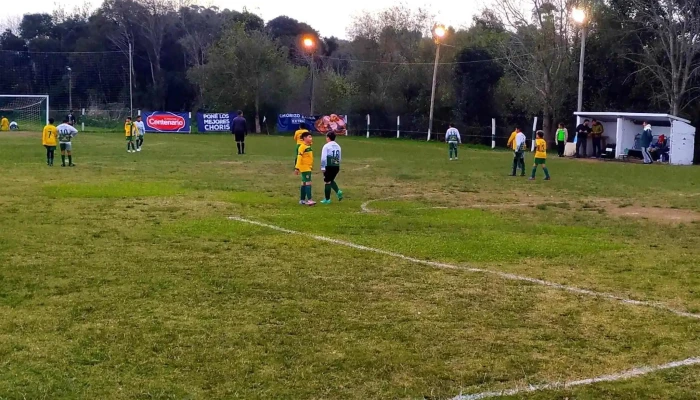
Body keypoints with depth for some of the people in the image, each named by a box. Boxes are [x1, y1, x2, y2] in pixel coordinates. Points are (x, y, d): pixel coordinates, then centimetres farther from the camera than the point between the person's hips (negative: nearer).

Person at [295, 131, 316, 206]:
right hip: (304, 168, -9)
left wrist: (311, 166, 22)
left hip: (308, 167, 9)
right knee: (308, 183, -12)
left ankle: (302, 200, 17)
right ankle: (309, 200, -13)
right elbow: (299, 158, -19)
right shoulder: (302, 147, -15)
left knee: (304, 183, 12)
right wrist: (297, 168, -22)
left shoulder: (309, 146, 12)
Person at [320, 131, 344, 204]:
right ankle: (338, 191, 1)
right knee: (331, 180, 23)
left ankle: (327, 199, 8)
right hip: (336, 166, 6)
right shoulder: (338, 146, 11)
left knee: (327, 182, 4)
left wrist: (322, 167, -7)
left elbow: (323, 158, -13)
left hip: (329, 166, -6)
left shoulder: (326, 146, -9)